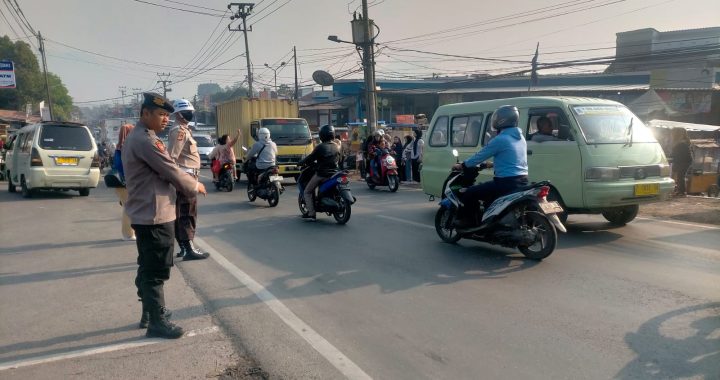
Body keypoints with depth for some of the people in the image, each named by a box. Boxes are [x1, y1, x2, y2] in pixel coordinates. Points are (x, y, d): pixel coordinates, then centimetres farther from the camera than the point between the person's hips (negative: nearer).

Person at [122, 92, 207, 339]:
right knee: (156, 270, -3)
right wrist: (195, 186, -2)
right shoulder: (145, 140, -19)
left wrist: (186, 183, 5)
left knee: (148, 268, 19)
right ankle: (157, 322, 6)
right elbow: (170, 171, -17)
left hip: (146, 214, 11)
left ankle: (149, 313, 32)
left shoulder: (137, 137, 16)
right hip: (155, 215, -11)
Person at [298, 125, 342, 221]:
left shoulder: (320, 147, -12)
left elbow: (311, 158, -9)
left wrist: (301, 162, 7)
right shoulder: (337, 147, 7)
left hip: (321, 174, -7)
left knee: (307, 192, 7)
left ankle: (311, 213, -4)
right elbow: (340, 159, 18)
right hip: (334, 173, 7)